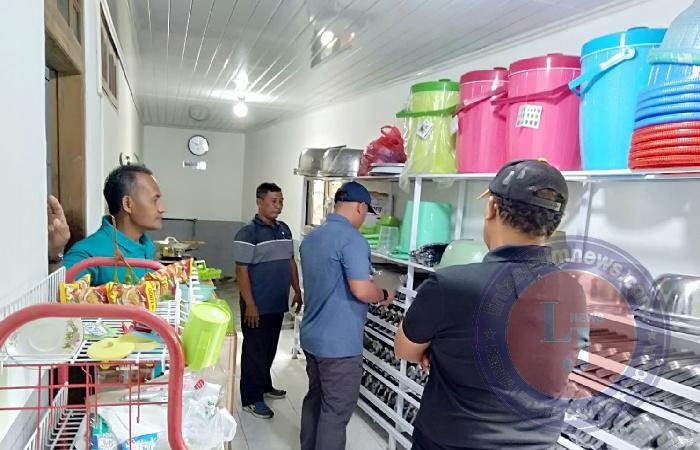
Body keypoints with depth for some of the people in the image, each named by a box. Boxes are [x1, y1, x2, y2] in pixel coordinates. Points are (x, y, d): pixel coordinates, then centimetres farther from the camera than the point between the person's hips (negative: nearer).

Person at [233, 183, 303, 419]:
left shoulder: (284, 229, 8)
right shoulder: (248, 233, -13)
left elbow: (291, 262, 16)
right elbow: (242, 270, -16)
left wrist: (297, 291, 13)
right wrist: (250, 304, -18)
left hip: (278, 303, 7)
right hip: (257, 306, -7)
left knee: (270, 348, 19)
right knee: (254, 351, 5)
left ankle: (264, 385, 37)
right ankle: (251, 398, 17)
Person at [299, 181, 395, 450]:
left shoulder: (310, 238, 10)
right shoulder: (352, 239, -19)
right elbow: (361, 290, -26)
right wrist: (383, 295, -6)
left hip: (312, 337, 9)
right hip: (338, 343, -9)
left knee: (315, 398, 22)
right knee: (336, 412, 4)